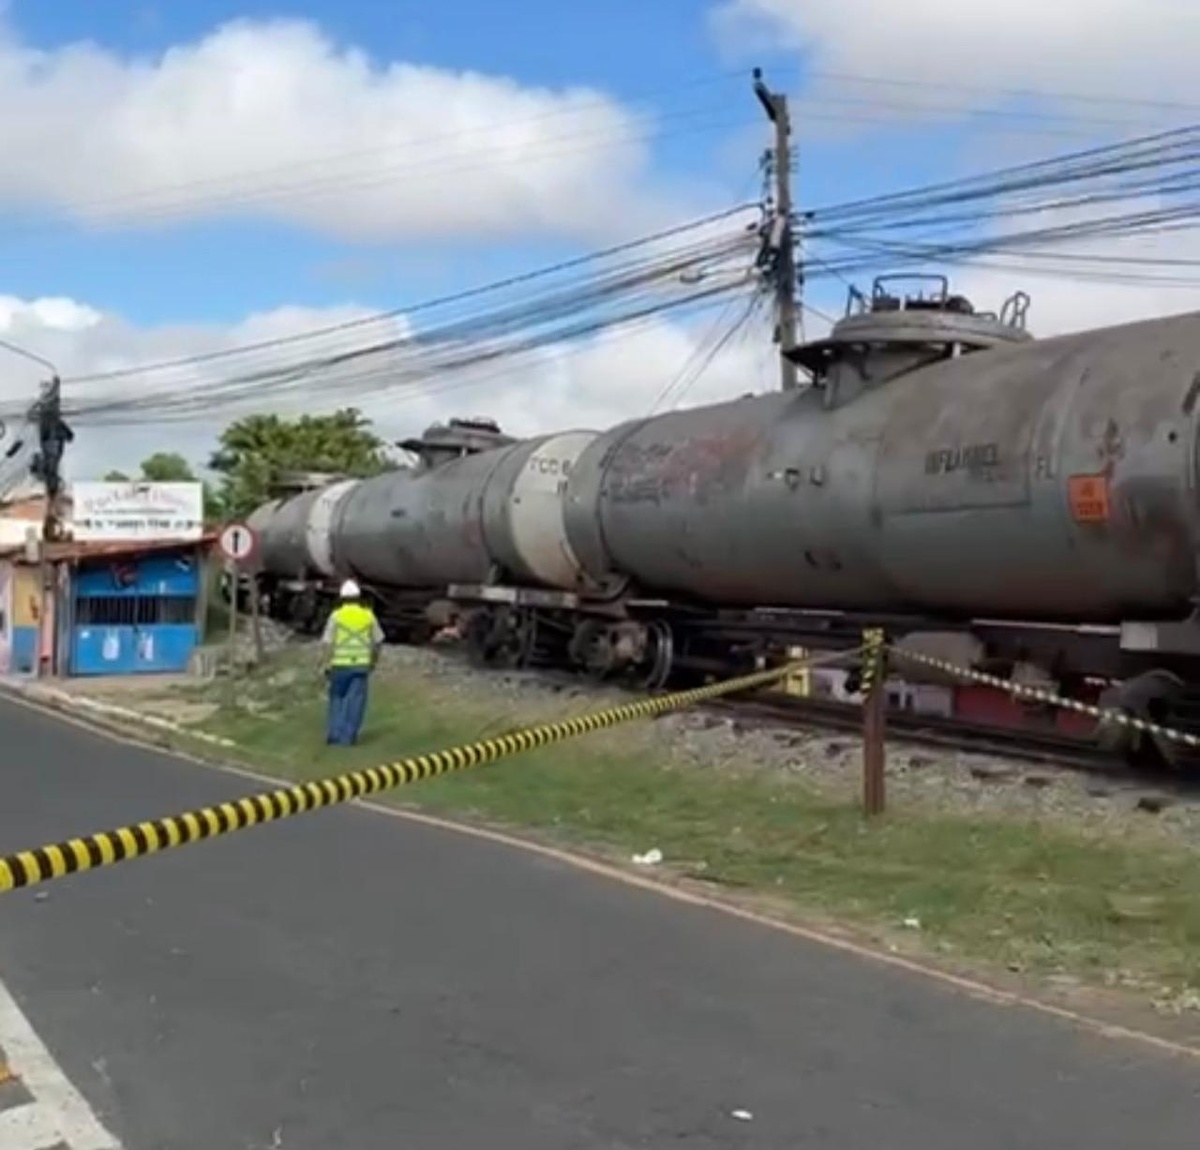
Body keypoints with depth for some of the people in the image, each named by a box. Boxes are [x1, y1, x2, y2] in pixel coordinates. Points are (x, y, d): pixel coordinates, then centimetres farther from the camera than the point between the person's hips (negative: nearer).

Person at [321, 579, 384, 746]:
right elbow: (378, 640, 7)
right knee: (355, 701, 4)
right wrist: (374, 661, 21)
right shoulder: (368, 615, 1)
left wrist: (328, 666, -1)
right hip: (361, 665, 1)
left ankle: (333, 734, 10)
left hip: (340, 665, -1)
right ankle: (347, 737, -1)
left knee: (337, 699, 15)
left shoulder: (336, 615, -6)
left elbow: (328, 643, -9)